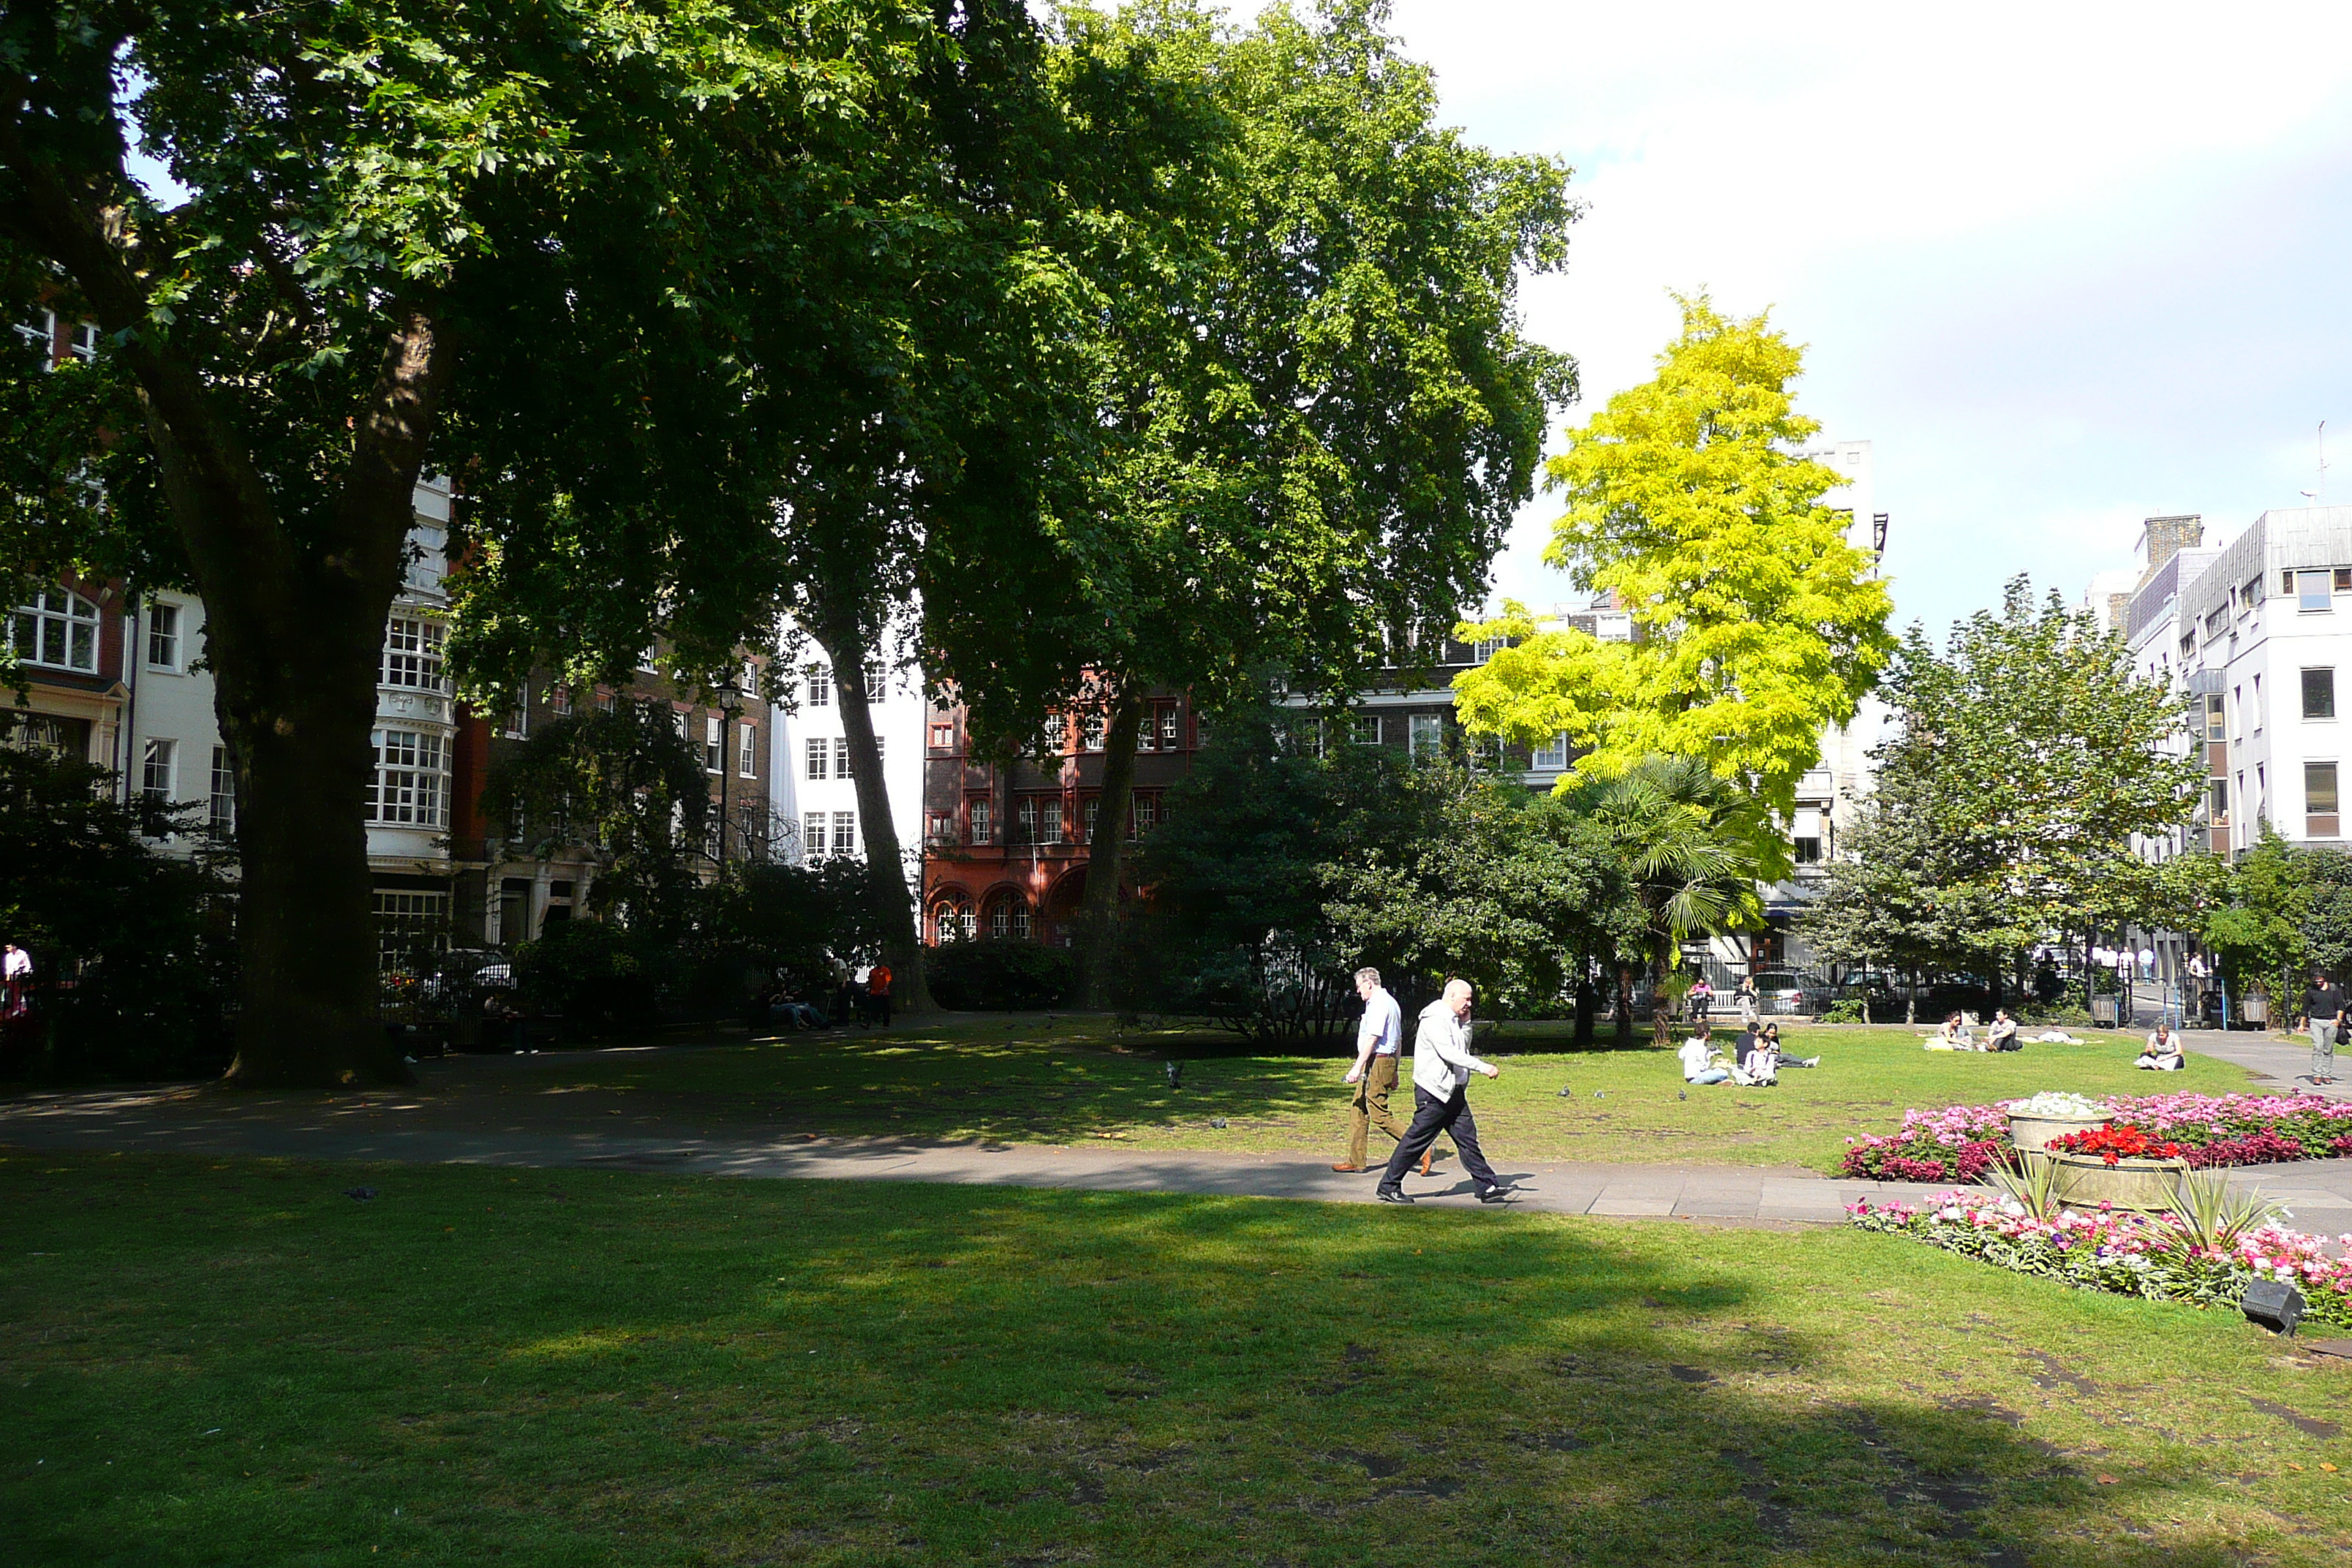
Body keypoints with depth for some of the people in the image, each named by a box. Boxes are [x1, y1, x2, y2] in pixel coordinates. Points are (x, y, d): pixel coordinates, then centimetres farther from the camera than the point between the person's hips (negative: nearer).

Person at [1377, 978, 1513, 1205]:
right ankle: (1388, 1187, 6)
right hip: (1433, 1094, -9)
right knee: (1416, 1141, -3)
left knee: (1468, 1138, 6)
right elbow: (1450, 1054, -25)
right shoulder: (1435, 1020, -16)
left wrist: (1465, 1023, 7)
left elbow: (1463, 1048, 20)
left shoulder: (1453, 1020, 15)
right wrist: (1483, 1067, -26)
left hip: (1454, 1093, 9)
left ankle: (1488, 1188, 7)